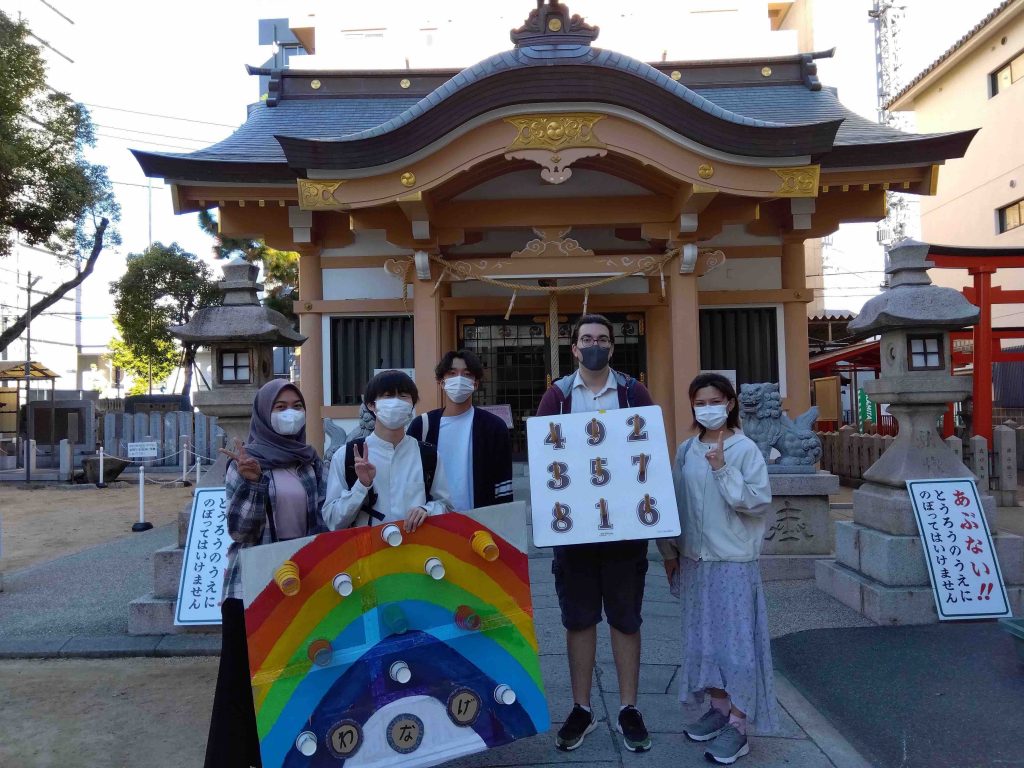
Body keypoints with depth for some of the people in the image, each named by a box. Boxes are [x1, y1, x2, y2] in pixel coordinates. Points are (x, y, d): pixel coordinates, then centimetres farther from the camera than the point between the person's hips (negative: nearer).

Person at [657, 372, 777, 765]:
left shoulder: (745, 449, -7)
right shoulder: (685, 451, 6)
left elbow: (758, 501, -14)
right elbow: (675, 502, 10)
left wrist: (723, 470, -22)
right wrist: (670, 550, 11)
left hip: (734, 560, -5)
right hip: (695, 559, 5)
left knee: (735, 638, 0)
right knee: (703, 636, 13)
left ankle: (738, 725, 10)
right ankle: (719, 707, 29)